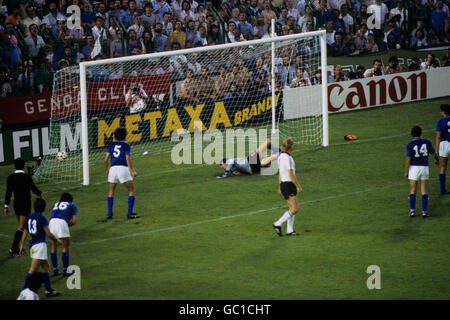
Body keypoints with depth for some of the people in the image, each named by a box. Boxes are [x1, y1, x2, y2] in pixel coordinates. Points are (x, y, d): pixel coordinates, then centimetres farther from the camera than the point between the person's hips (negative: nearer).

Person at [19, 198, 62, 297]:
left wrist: (22, 245, 18)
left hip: (32, 244, 9)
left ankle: (49, 290, 23)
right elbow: (48, 234, -14)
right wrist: (57, 240, 2)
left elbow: (25, 232, 13)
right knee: (33, 270, -7)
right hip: (40, 245, -9)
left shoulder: (30, 217, 9)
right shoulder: (42, 218, -14)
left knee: (45, 267, 18)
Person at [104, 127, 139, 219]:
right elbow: (128, 159, -6)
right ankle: (130, 213, 1)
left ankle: (109, 213, 12)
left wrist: (107, 170, 23)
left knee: (111, 191, 19)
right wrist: (132, 171, -3)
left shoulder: (112, 145, 14)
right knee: (131, 190, 8)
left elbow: (106, 159, 9)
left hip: (113, 168, 3)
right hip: (123, 168, -3)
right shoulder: (126, 145, 5)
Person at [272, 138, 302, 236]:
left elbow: (279, 174, 17)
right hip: (289, 185, -10)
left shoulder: (281, 156, 11)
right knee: (294, 209, -9)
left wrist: (280, 187, 23)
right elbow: (291, 175, -20)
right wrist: (298, 187, -13)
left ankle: (289, 230, 12)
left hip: (283, 184, 10)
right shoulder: (287, 158, -19)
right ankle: (278, 224, -7)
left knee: (293, 209, 12)